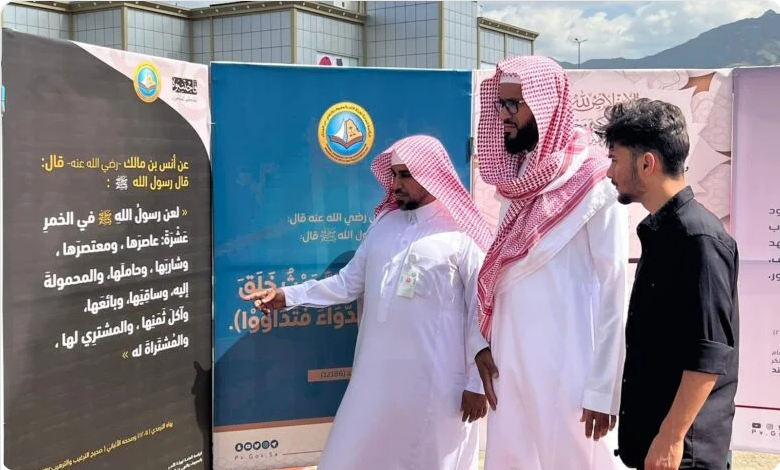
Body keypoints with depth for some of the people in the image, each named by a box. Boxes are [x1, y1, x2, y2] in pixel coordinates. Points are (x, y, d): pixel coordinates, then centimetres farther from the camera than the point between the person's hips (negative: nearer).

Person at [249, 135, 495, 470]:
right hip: (377, 372, 6)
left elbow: (481, 312, -7)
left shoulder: (460, 235, -7)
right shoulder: (384, 224, 10)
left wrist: (477, 383, -7)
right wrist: (289, 296, 3)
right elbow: (348, 282, 11)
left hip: (436, 379, -5)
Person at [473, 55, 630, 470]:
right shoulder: (517, 182, 9)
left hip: (569, 367, -6)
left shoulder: (594, 184, -12)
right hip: (511, 363, 7)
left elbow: (613, 290, -14)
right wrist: (483, 343, 3)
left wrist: (603, 388, -15)